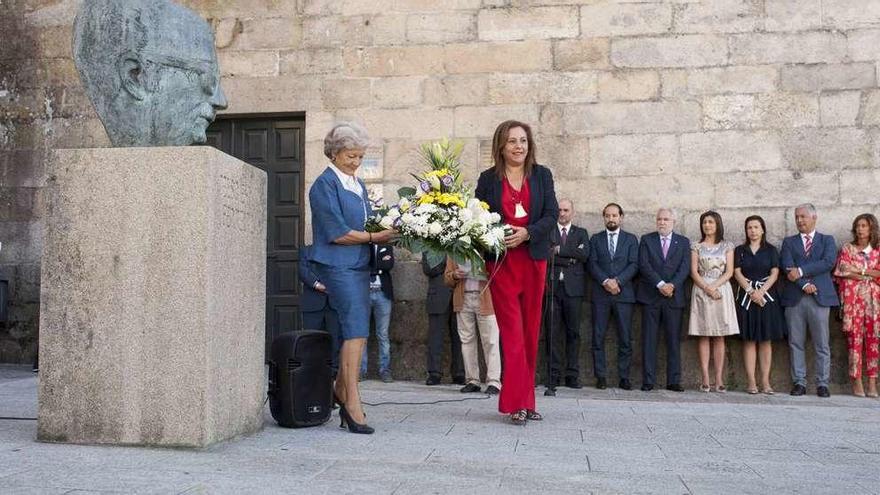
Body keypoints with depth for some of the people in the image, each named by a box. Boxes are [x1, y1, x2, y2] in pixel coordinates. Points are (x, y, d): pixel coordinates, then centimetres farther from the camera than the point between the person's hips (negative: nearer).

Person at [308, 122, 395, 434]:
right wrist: (373, 237, -12)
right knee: (356, 329, -14)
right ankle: (353, 403, -11)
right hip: (338, 265, -8)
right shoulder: (325, 184, -7)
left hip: (360, 264, 8)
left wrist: (385, 231, 4)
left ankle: (341, 389, 25)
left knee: (357, 330, 9)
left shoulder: (358, 184, 19)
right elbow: (337, 233, -13)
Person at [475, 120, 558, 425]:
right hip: (501, 261, -2)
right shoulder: (488, 179, 3)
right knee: (512, 331, -7)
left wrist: (527, 233, -15)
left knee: (530, 331, 7)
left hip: (533, 259, 3)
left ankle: (525, 401, 16)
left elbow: (551, 215, 0)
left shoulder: (541, 175, 7)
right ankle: (517, 403, -5)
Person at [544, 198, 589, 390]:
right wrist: (570, 257, -10)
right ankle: (554, 374, 2)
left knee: (573, 332, 2)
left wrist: (560, 250, -6)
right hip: (552, 286, -1)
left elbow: (585, 254, -3)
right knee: (552, 332, -3)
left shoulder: (581, 233, 15)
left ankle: (572, 375, 6)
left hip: (573, 288, 1)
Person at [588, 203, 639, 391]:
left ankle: (624, 377, 5)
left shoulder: (631, 239, 12)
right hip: (600, 294, 0)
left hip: (623, 293, 0)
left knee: (625, 338, -1)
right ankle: (600, 376, 3)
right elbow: (593, 264, 2)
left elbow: (634, 265, 1)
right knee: (598, 338, -2)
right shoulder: (595, 239, 14)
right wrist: (605, 281, -13)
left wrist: (618, 281, -12)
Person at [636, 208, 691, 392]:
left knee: (674, 340, 1)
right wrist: (660, 284, -15)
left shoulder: (683, 242, 13)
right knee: (649, 340, -1)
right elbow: (644, 265, -3)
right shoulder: (646, 240, 9)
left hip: (674, 296, 1)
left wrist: (672, 285, -14)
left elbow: (685, 268, 1)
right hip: (650, 296, -1)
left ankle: (673, 381, 5)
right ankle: (647, 381, 1)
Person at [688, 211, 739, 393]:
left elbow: (729, 272, 2)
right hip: (701, 291, 0)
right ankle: (705, 379, -2)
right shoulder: (696, 247, 9)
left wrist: (714, 286, -13)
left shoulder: (727, 246, 10)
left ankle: (719, 379, -1)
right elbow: (694, 272, 1)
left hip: (721, 291, 0)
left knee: (719, 337, 0)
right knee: (703, 336, -2)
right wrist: (706, 288, -14)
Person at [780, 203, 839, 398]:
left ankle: (823, 384, 6)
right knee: (796, 343, 2)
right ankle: (799, 382, 8)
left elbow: (829, 262, -7)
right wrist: (804, 284, -14)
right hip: (794, 299, 1)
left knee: (822, 345, 0)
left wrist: (801, 271, -13)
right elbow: (787, 267, -1)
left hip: (820, 298, -1)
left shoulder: (827, 240, 12)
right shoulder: (789, 242, 14)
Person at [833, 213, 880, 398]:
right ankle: (856, 382, -4)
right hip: (853, 299, -1)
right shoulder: (847, 249, 10)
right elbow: (842, 272, -3)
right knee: (854, 339, -6)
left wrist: (859, 271, -6)